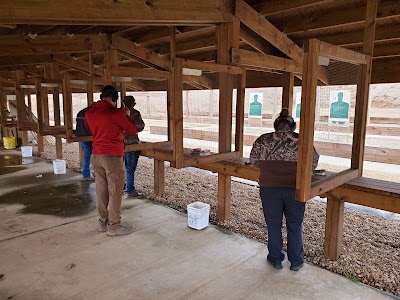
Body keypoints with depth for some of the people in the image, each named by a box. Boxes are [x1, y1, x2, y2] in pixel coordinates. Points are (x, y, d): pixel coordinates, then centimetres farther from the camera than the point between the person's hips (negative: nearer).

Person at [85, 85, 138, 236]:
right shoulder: (116, 112, -14)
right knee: (115, 192, 3)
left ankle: (103, 222, 26)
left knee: (101, 191, 14)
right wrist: (126, 116, 10)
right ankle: (113, 226, 11)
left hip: (96, 156, 7)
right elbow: (133, 131, -6)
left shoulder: (89, 112, 7)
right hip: (112, 157, -7)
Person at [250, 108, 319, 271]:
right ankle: (296, 262, 29)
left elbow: (253, 160, 8)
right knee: (294, 226, 16)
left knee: (273, 225, 15)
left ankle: (275, 259, 30)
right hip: (294, 188, 0)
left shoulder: (262, 140, -2)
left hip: (269, 187, 0)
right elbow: (314, 162, 6)